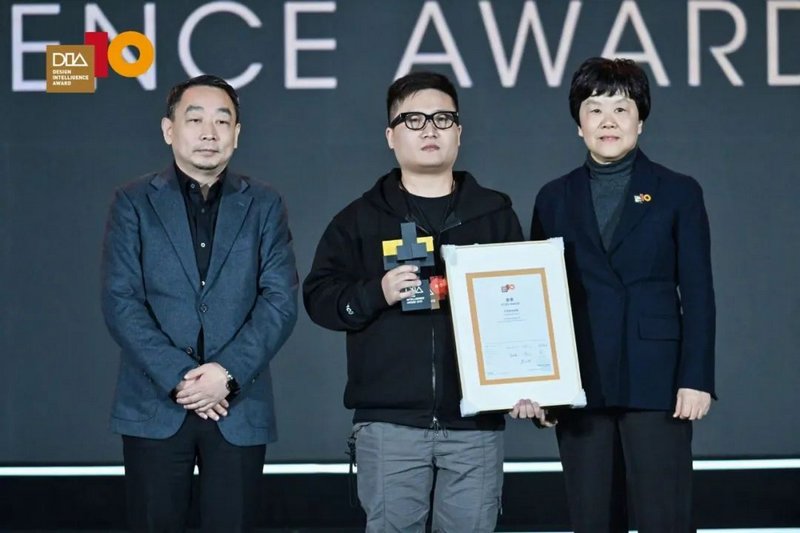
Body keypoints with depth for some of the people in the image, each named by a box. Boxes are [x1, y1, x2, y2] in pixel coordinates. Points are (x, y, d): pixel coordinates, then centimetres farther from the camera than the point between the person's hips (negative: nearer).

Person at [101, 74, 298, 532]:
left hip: (240, 408, 1)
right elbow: (120, 301, -4)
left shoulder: (264, 206, 8)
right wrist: (179, 377, -14)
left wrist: (228, 373, -15)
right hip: (154, 407, -1)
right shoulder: (134, 202, 5)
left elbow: (281, 300, -1)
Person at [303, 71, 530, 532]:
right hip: (389, 420, -1)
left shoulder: (496, 214, 11)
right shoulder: (362, 218, 9)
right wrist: (376, 293, -15)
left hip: (476, 419, 1)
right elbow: (319, 296, 4)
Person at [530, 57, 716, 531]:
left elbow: (697, 294, 0)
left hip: (656, 383, -3)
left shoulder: (678, 193, 4)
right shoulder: (555, 199, 11)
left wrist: (697, 379, -8)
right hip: (580, 385, 3)